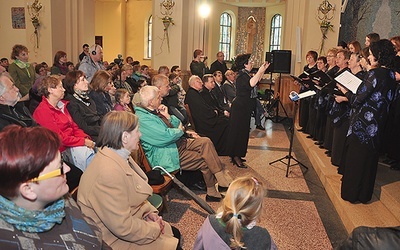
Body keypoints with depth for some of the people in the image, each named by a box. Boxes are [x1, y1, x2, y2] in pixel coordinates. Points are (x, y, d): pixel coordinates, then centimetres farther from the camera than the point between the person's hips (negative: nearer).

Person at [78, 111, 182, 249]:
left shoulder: (120, 156, -1)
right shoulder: (108, 173, -33)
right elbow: (123, 227, -29)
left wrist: (149, 212, -1)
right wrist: (155, 229, -14)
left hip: (129, 219, 9)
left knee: (174, 233, 12)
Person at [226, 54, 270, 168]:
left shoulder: (245, 75, 15)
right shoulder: (242, 76, -18)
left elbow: (256, 80, 26)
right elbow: (251, 84, -38)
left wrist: (263, 70, 19)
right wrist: (260, 71, -32)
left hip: (244, 108, 10)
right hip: (240, 108, -10)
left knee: (243, 131, 14)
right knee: (238, 131, -6)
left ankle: (236, 156, 22)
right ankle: (236, 156, -1)